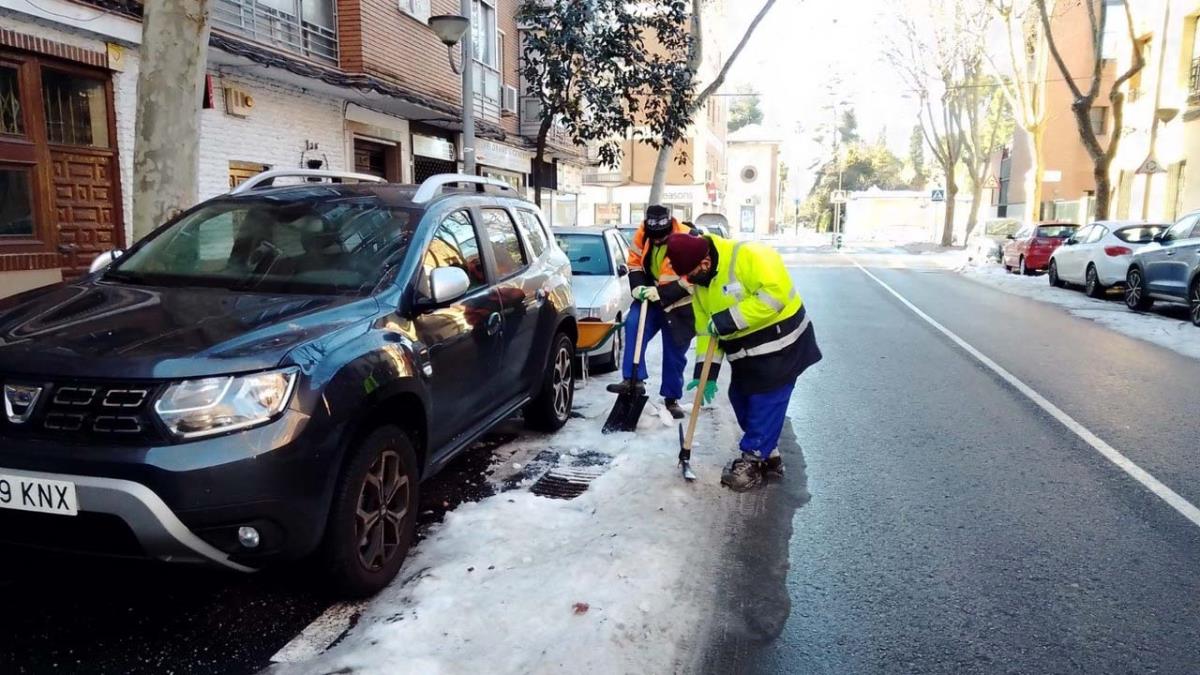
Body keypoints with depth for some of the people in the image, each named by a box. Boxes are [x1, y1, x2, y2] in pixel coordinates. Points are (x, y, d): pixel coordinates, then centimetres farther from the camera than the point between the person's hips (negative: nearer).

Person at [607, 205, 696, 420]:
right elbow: (635, 262, 4)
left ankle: (672, 398, 22)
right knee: (633, 325, -23)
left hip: (679, 305, -3)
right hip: (650, 297, 4)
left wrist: (662, 294, -29)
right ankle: (633, 379, -19)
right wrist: (637, 286, -14)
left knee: (675, 353, 5)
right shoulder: (642, 233, -9)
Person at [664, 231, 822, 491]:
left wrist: (730, 320, -29)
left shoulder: (748, 256, -24)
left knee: (765, 403, -4)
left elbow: (775, 293, -32)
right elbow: (705, 327, 7)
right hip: (746, 352, 9)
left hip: (780, 344, -9)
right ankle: (768, 454, 29)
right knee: (741, 400, 13)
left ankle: (753, 462, 10)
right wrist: (705, 370, -1)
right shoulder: (701, 282, 3)